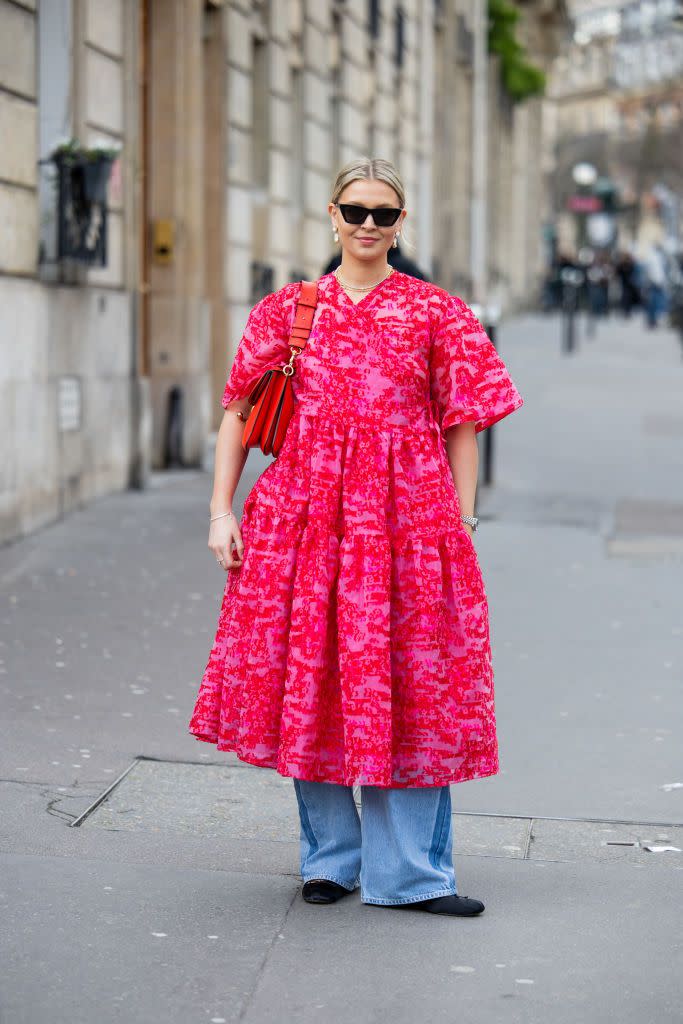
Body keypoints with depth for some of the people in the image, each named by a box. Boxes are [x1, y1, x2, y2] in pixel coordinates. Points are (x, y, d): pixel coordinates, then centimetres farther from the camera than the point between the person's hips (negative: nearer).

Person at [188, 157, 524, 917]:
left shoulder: (434, 313, 6)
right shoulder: (288, 310, 9)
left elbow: (462, 425, 6)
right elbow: (238, 412, 11)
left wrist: (461, 526, 0)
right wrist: (221, 511, 3)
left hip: (406, 520, -1)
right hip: (303, 515, 2)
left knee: (409, 689, -2)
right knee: (308, 683, 5)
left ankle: (409, 872, 6)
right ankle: (330, 856, 20)